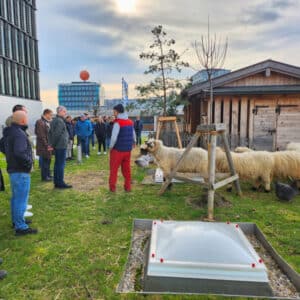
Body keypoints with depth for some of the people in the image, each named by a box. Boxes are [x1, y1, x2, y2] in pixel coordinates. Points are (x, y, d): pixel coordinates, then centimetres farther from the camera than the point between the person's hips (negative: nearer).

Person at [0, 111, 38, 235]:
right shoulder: (19, 134, -23)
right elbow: (20, 153, -33)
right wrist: (29, 163, -19)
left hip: (12, 169, 10)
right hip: (21, 171, -10)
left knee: (15, 197, 22)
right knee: (21, 199, -2)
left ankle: (16, 220, 36)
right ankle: (21, 227, 6)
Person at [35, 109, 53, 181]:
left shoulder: (48, 122, 14)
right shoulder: (40, 122, -14)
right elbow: (41, 136, -18)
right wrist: (47, 146, -18)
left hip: (49, 145, 9)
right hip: (43, 146, -9)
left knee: (48, 160, 15)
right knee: (44, 161, 0)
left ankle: (48, 175, 26)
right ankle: (44, 176, 10)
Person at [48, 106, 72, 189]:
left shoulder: (54, 120, 16)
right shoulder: (60, 121, -16)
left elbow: (50, 132, 18)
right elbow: (56, 134, -20)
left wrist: (52, 144, 16)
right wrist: (53, 144, -12)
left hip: (57, 146, 10)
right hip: (61, 146, -10)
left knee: (57, 163, 14)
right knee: (61, 164, -5)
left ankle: (56, 182, 21)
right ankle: (60, 183, 0)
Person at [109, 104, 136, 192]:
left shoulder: (117, 123, -14)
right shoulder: (130, 122, 6)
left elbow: (114, 137, -21)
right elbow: (133, 136, 12)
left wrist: (111, 147, -6)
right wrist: (132, 143, 26)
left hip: (118, 149, -6)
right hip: (128, 150, 6)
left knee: (113, 169, 7)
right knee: (127, 169, 14)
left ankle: (112, 187, 12)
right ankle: (128, 187, 18)